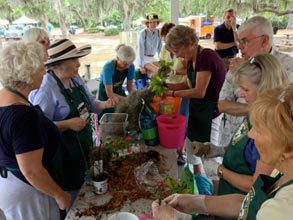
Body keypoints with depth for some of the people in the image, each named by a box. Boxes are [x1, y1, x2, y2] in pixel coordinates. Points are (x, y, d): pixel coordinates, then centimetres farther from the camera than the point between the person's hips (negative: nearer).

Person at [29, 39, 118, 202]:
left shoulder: (76, 78, 1)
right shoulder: (47, 88, -22)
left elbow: (90, 104, 11)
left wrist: (105, 104, -7)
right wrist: (68, 124, -28)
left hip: (84, 144, 7)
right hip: (64, 152, -7)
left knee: (82, 185, 22)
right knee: (70, 191, 9)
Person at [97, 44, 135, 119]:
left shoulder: (131, 66, -17)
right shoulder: (108, 67, -31)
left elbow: (129, 86, -5)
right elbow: (110, 94, -29)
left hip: (119, 91, 4)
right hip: (105, 95, -4)